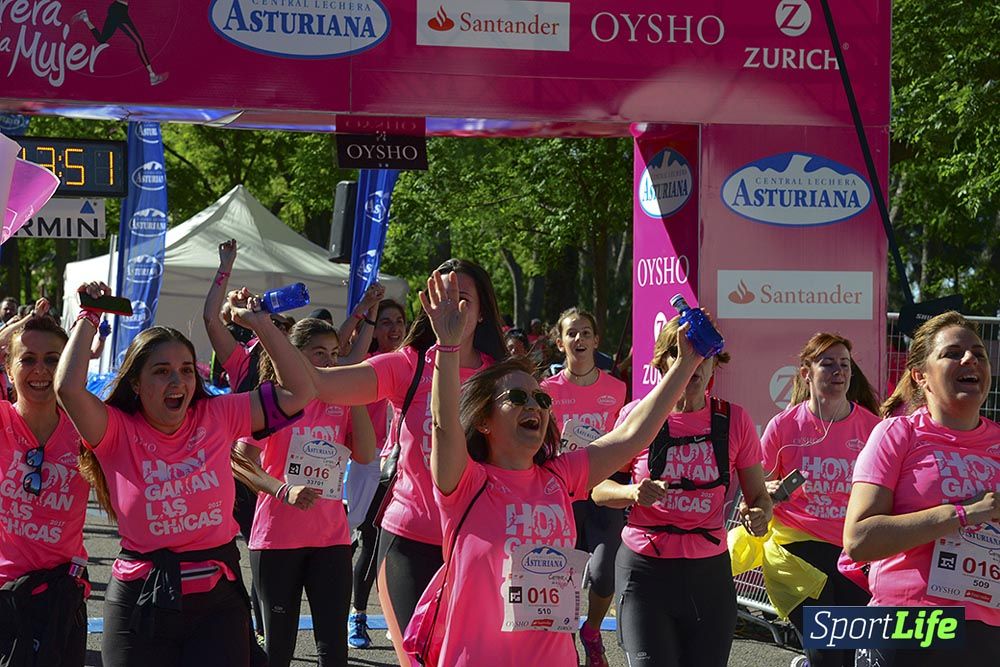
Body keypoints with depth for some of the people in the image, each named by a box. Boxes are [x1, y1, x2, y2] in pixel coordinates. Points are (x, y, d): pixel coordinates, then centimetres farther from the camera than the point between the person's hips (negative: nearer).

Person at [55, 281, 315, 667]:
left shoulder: (218, 417, 2)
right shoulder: (118, 431, -5)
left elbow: (298, 392, 1)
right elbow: (68, 388, -23)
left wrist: (259, 323, -2)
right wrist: (89, 317, -12)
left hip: (218, 596, 2)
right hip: (141, 602, -1)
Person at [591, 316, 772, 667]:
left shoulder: (734, 420, 1)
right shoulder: (637, 414, -4)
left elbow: (758, 496, 8)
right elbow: (598, 489, 2)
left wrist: (757, 516, -15)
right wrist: (634, 493, -19)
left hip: (709, 572, 2)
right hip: (644, 569, -2)